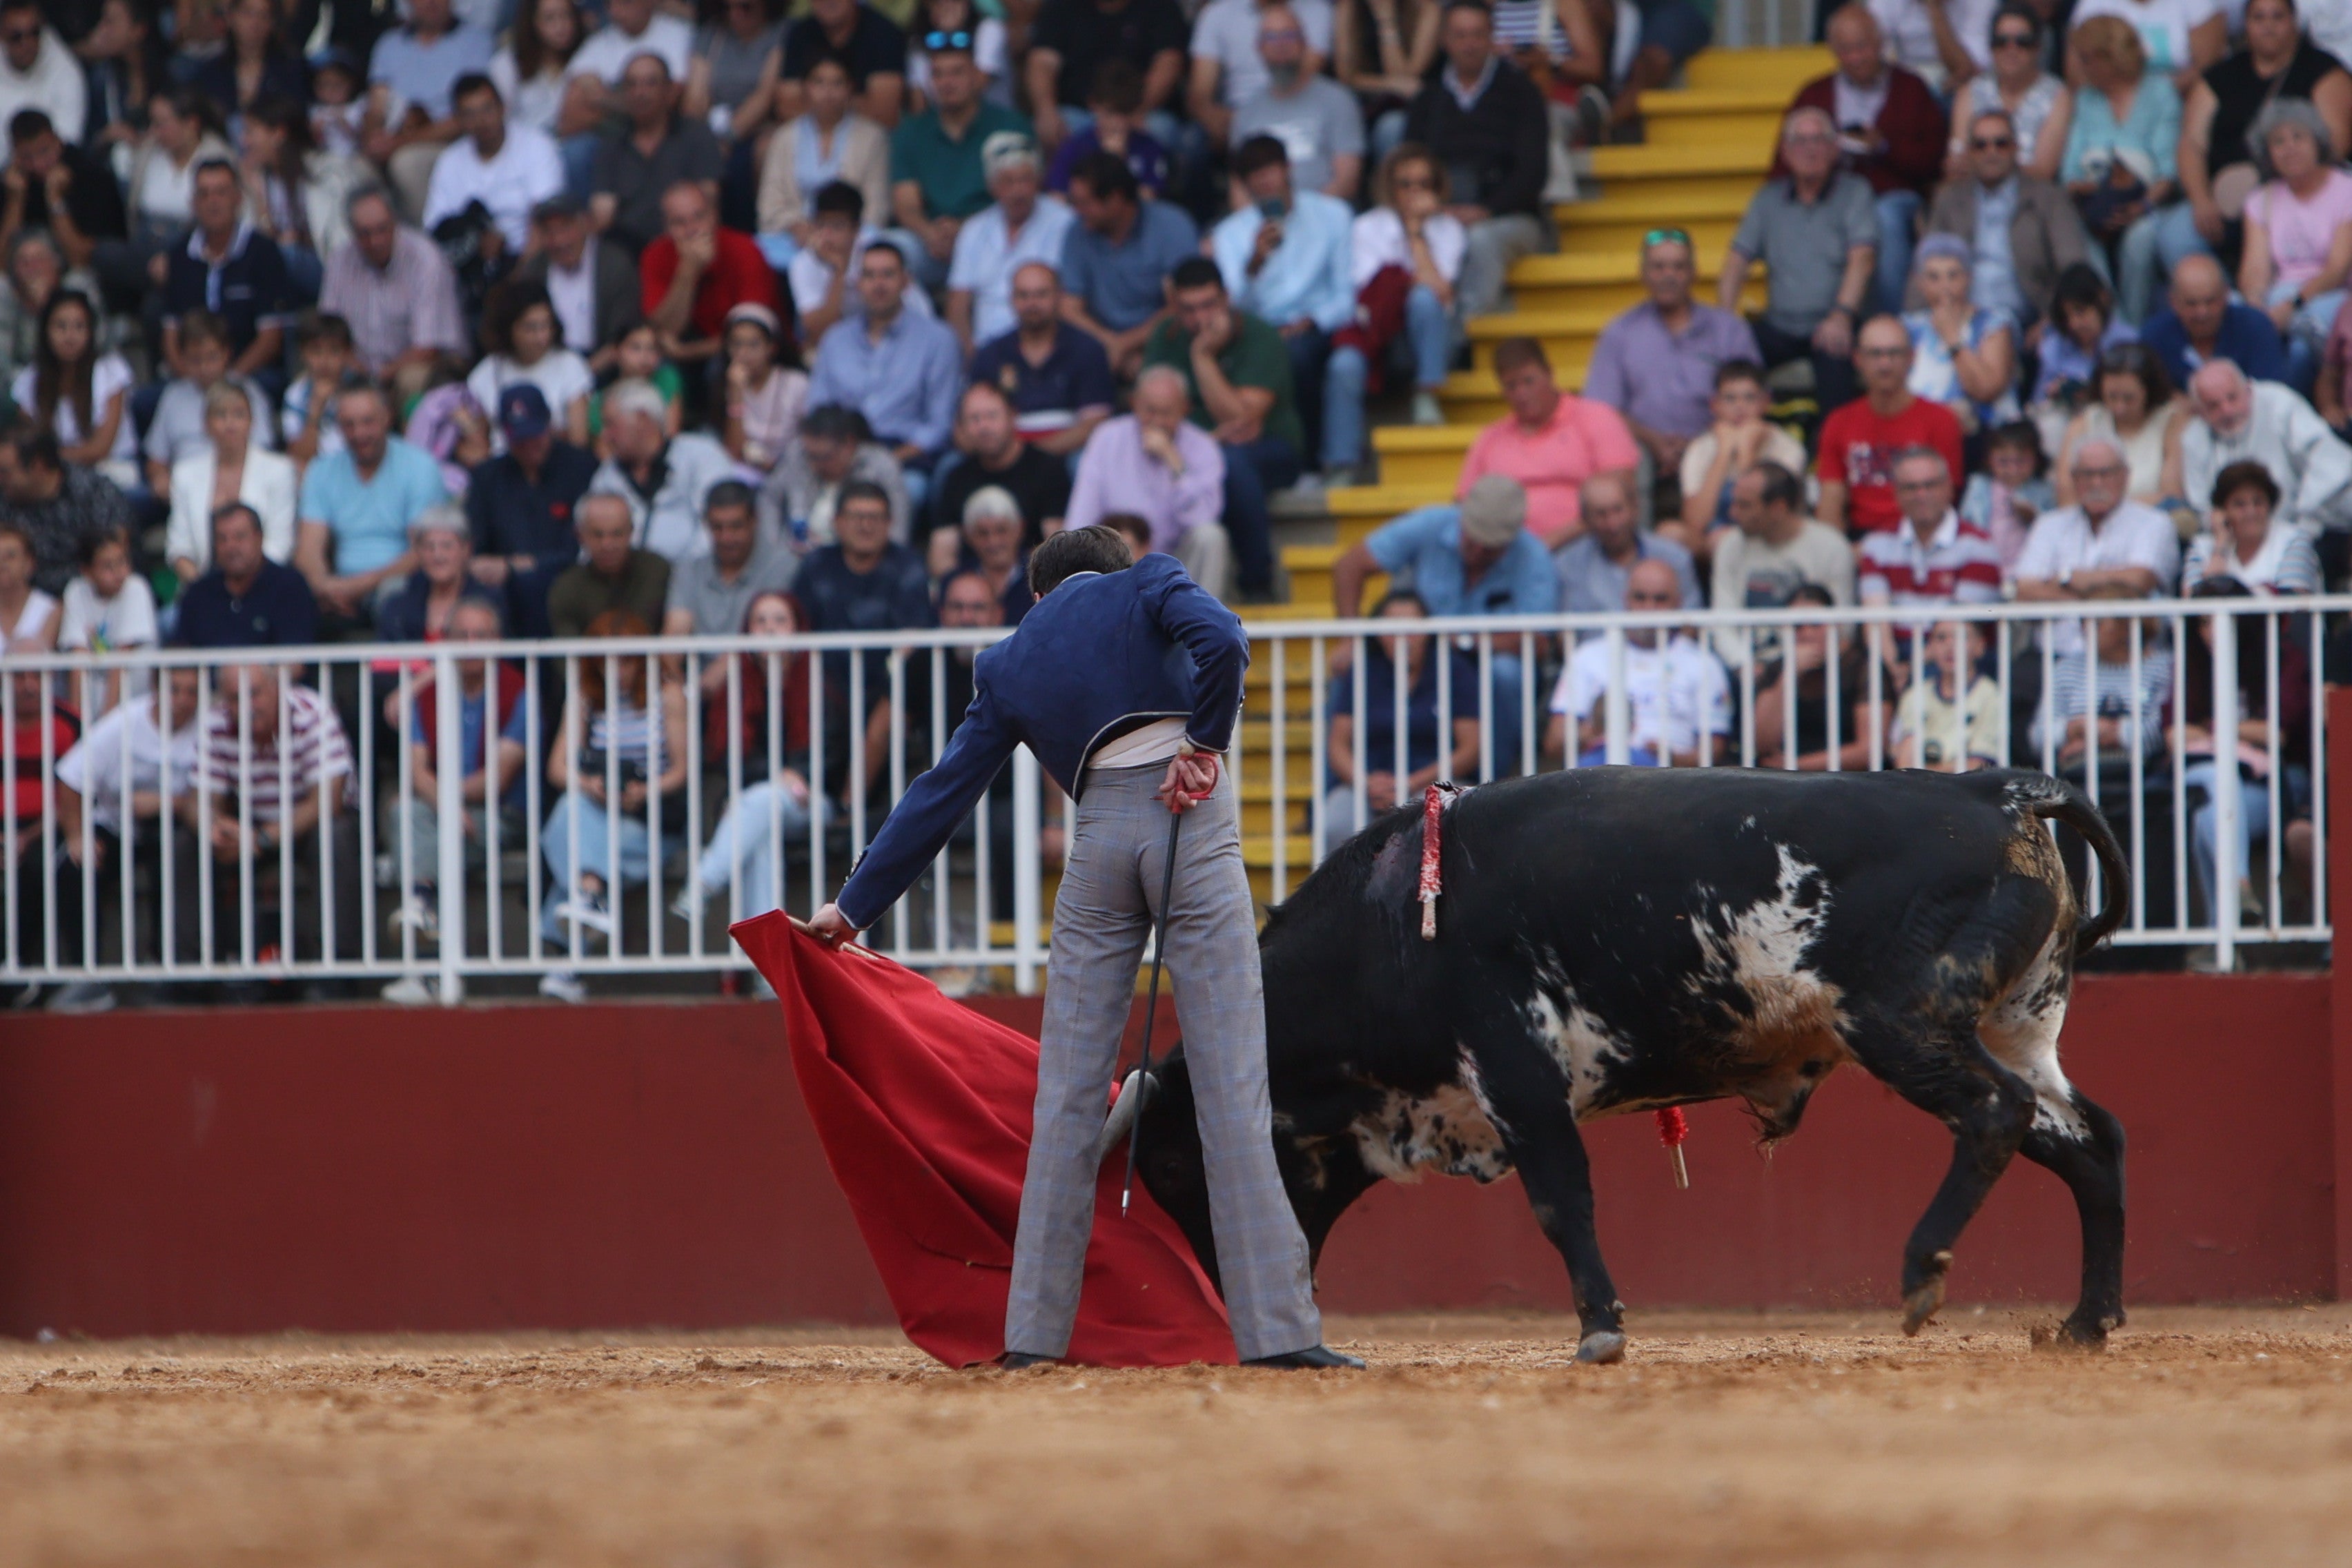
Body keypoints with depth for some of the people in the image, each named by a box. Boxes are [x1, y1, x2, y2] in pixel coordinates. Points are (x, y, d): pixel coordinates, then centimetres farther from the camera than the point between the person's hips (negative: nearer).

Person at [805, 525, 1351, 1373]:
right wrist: (1207, 741, 1)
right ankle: (1276, 1326, -8)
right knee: (1229, 1075, -4)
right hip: (1192, 823, -3)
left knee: (1069, 1085, 7)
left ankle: (1035, 1331, 5)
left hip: (1100, 833, 3)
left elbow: (942, 793, 20)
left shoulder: (1009, 666, 21)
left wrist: (855, 905, 25)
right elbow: (1220, 640, -10)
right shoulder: (1146, 585, 13)